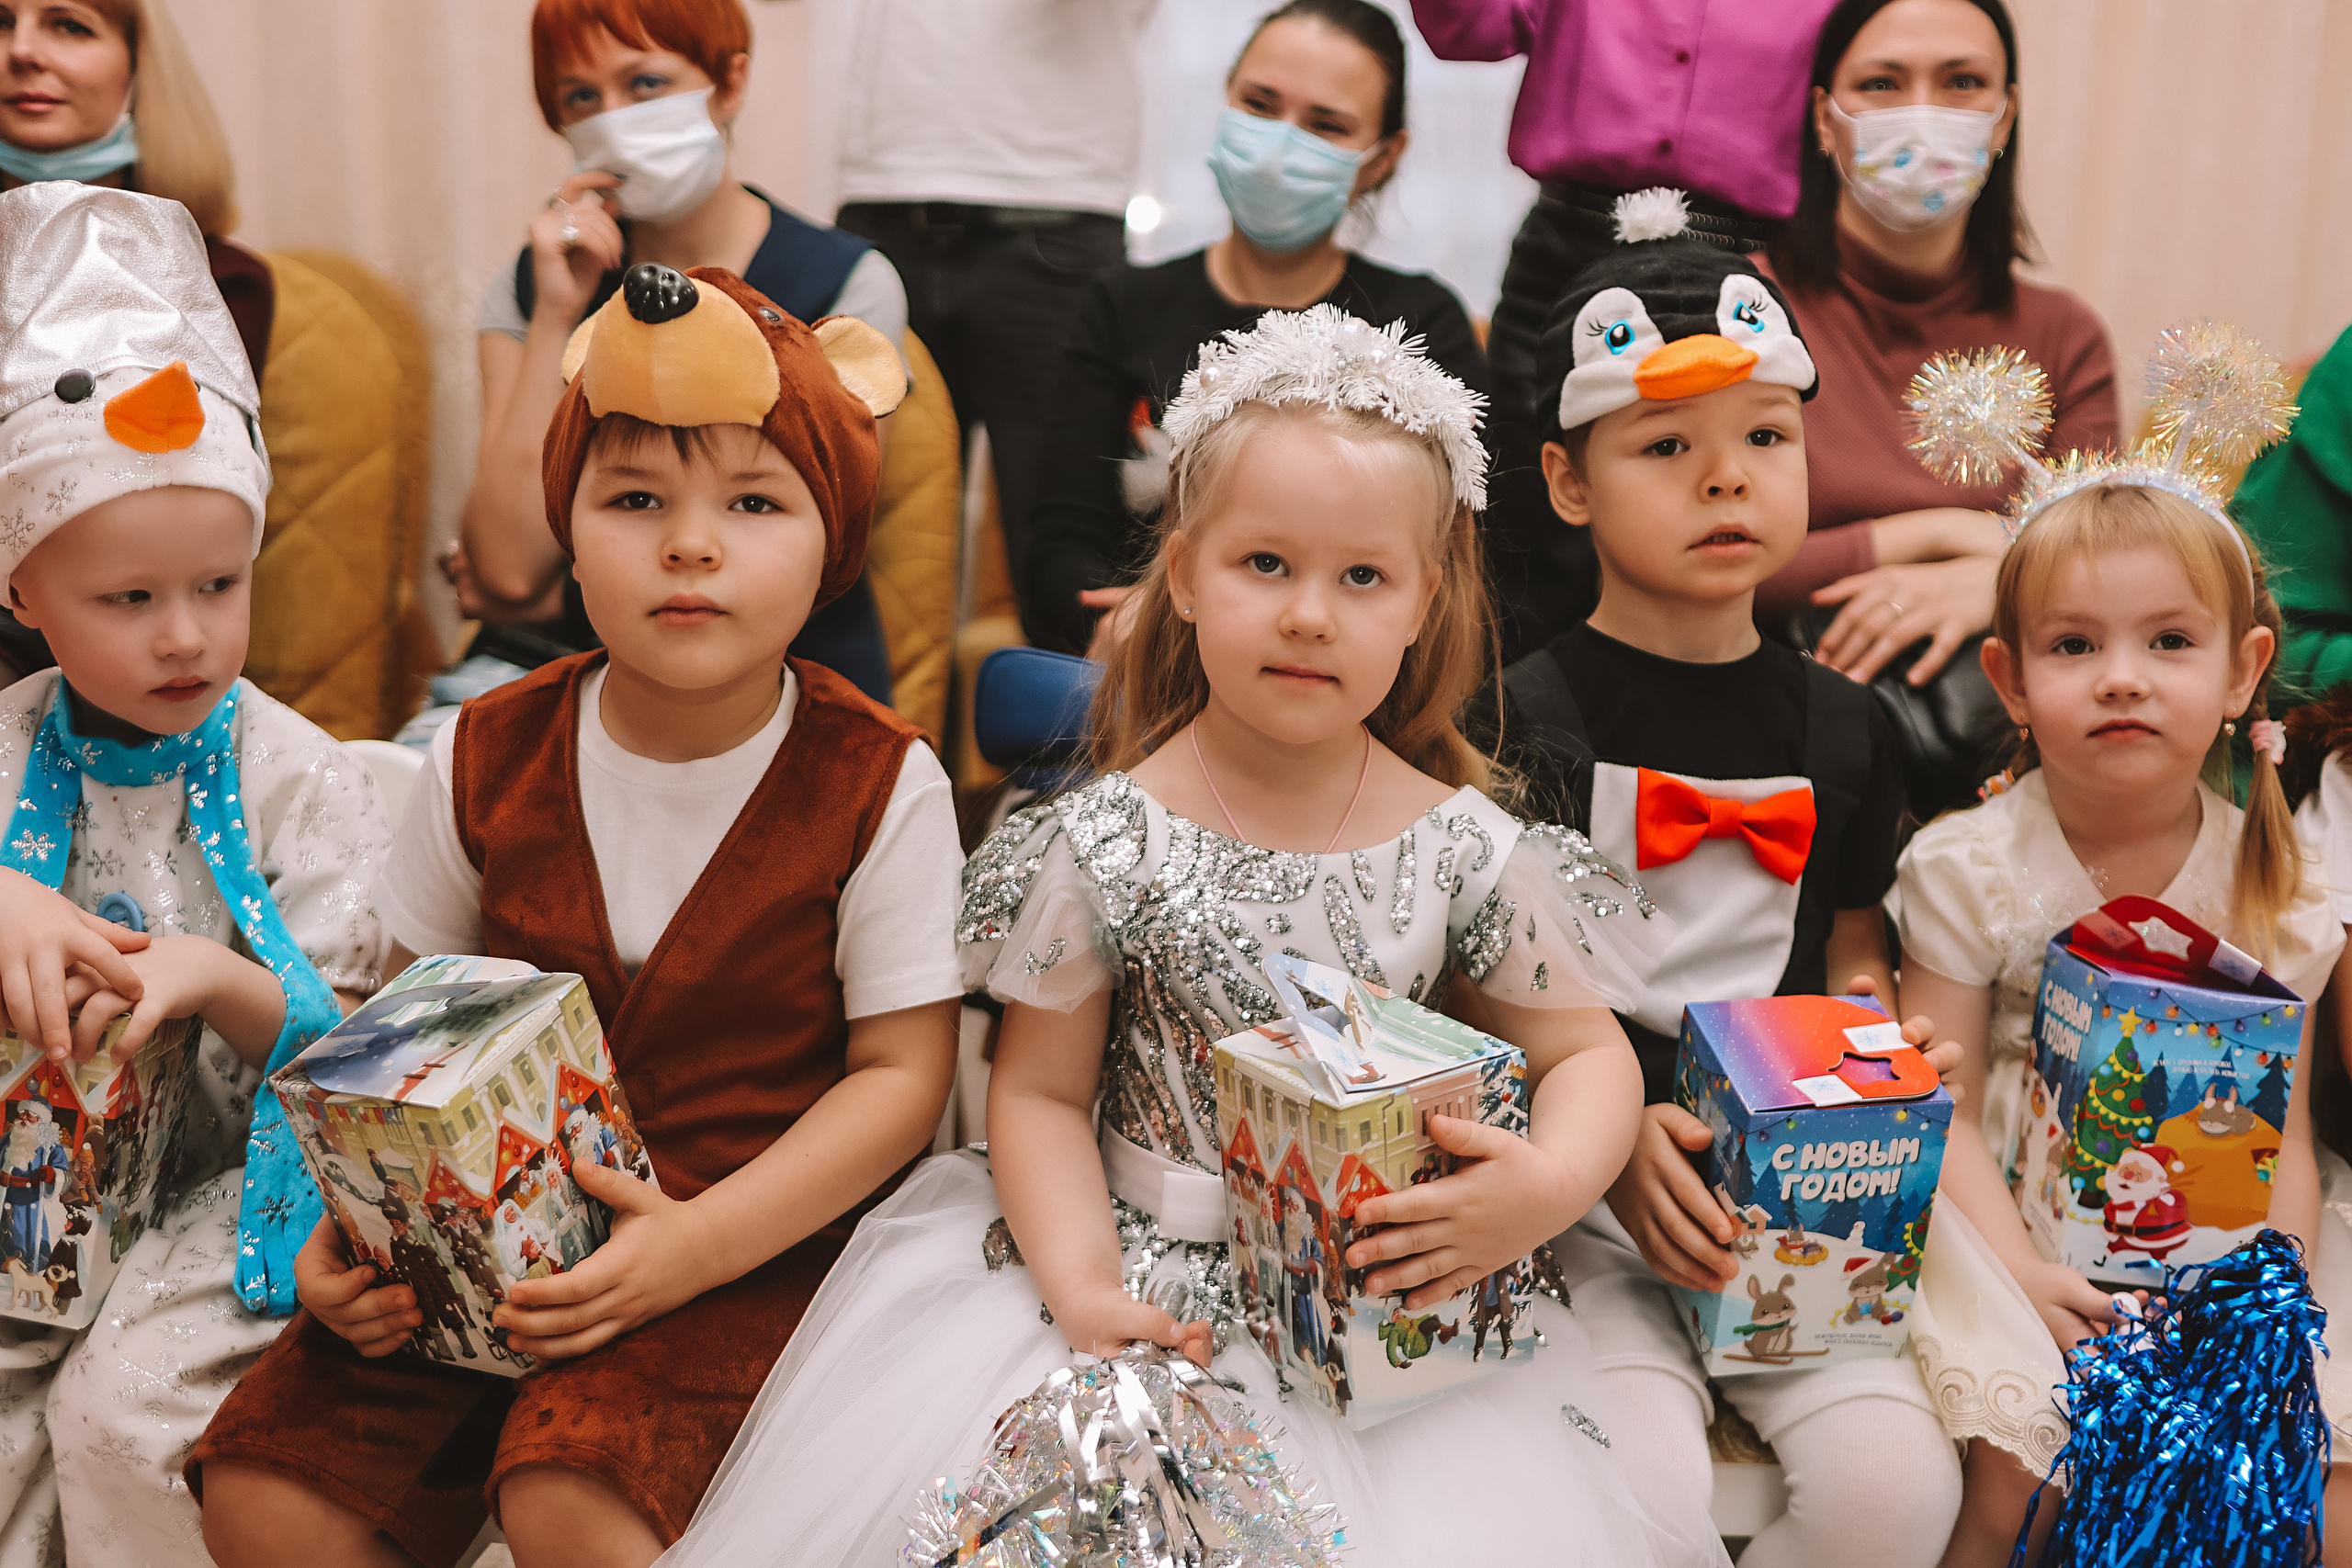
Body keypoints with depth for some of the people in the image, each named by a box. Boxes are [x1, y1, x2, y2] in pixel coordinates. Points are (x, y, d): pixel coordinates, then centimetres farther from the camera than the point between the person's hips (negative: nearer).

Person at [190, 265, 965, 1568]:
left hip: (752, 1235, -4)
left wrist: (695, 1244, -20)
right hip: (491, 1229, 4)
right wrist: (348, 1222, -6)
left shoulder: (876, 785, -10)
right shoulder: (487, 761, 0)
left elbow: (902, 1070, -8)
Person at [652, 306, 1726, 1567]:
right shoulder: (1105, 843, -7)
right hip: (1141, 1278, -1)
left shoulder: (1467, 853, -4)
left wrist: (1551, 1185, -15)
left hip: (1386, 1305, 2)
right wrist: (1083, 1287, -15)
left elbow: (1588, 1050, 6)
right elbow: (1041, 1091, -1)